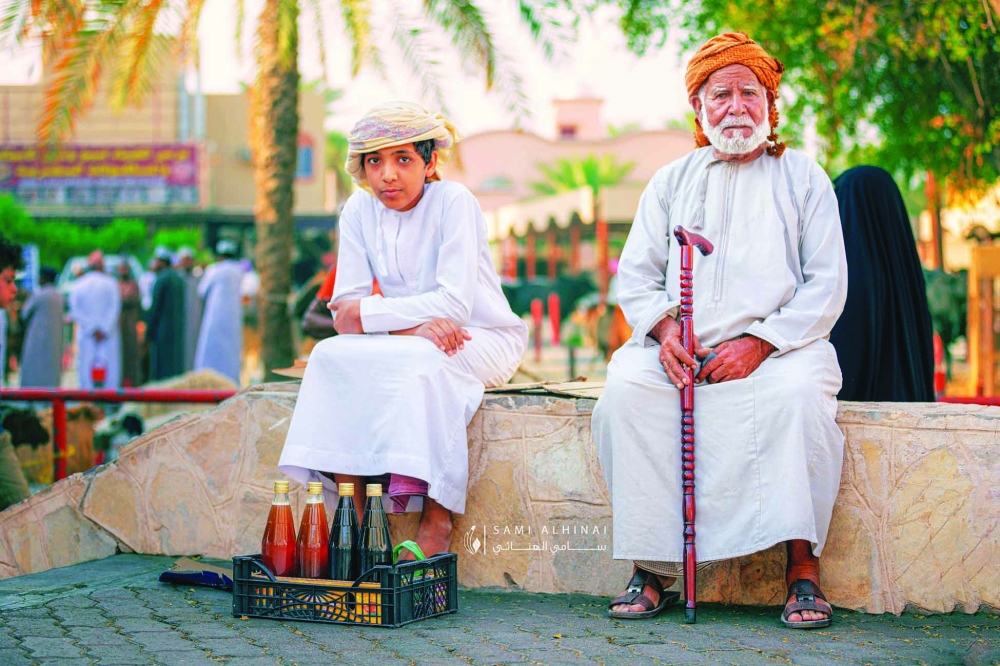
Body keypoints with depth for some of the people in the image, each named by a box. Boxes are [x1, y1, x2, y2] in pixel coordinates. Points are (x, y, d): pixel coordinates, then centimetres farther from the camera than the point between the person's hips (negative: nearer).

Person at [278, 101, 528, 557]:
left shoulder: (453, 202, -15)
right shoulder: (360, 209, -1)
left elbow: (455, 303, -23)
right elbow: (345, 310, -7)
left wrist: (364, 314, -20)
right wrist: (412, 324, -25)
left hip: (483, 341, -5)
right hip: (409, 345, 5)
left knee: (422, 361, -35)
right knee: (331, 354, -21)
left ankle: (437, 520, -26)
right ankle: (358, 519, -20)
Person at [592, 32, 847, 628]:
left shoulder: (804, 178, 11)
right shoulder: (671, 182, 18)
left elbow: (827, 286, 2)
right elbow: (635, 275, 13)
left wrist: (759, 342, -12)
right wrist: (665, 328, -9)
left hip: (778, 347, -2)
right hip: (679, 348, 2)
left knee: (800, 394, -35)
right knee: (625, 390, -28)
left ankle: (804, 566, -26)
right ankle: (653, 567, -25)